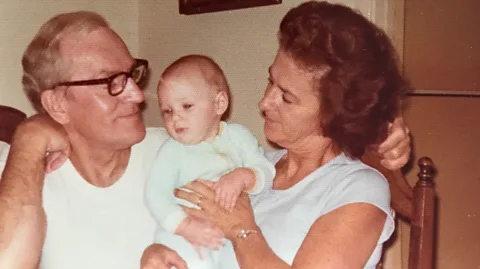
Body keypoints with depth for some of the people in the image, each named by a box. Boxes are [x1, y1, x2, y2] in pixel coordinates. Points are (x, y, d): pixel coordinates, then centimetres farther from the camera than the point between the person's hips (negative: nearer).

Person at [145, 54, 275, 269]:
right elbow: (156, 193, -13)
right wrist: (186, 226, -29)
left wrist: (243, 177, -25)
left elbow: (266, 171, -1)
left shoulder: (238, 135, 4)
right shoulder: (172, 151, -3)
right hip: (191, 235, -3)